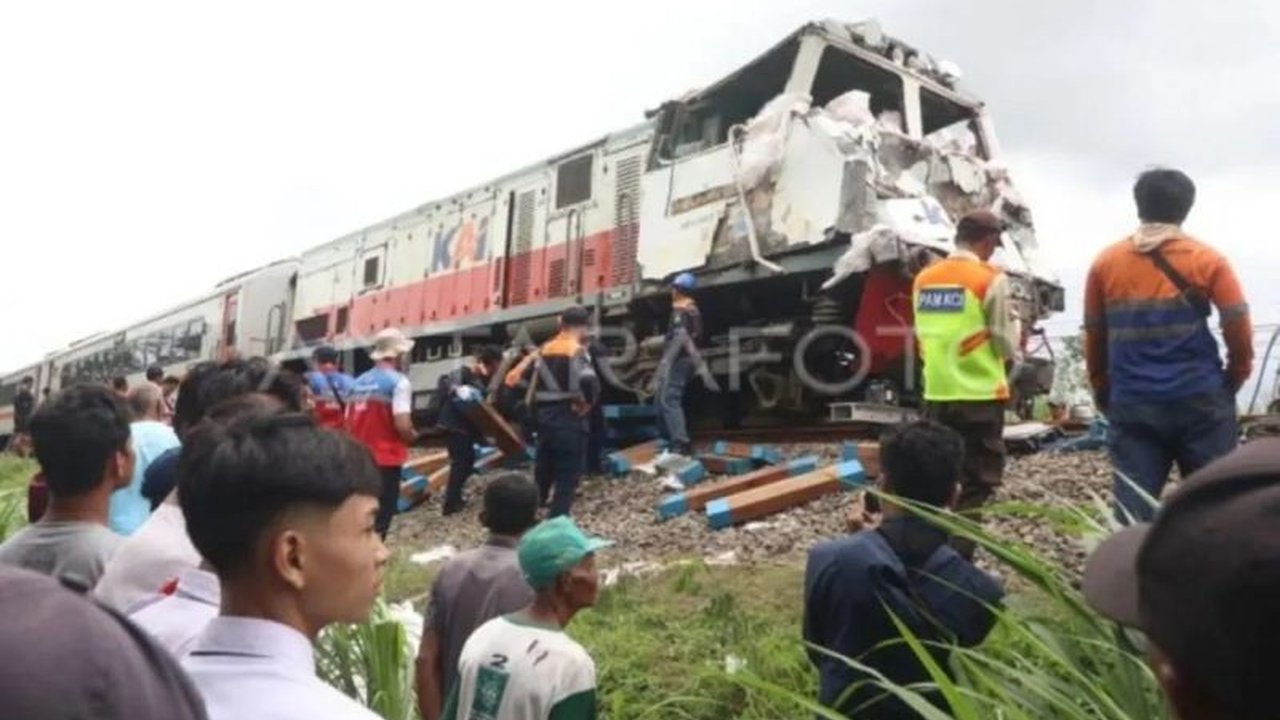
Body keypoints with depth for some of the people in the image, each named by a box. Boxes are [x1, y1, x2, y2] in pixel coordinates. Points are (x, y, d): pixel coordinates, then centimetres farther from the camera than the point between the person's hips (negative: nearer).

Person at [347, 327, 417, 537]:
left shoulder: (358, 382, 9)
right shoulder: (398, 381, -11)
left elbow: (348, 423, 11)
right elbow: (402, 426, -20)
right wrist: (413, 436, 0)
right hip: (386, 460, -6)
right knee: (380, 520, 0)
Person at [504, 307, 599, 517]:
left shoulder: (544, 349, 9)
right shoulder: (577, 351, -11)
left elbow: (523, 375, 15)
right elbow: (589, 380, -28)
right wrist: (587, 402, -13)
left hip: (544, 415, 6)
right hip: (569, 418, -6)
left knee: (542, 471, 20)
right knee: (567, 476, 2)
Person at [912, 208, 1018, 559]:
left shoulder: (923, 279, 7)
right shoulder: (991, 279, -10)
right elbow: (1007, 347, -5)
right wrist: (1013, 325, 14)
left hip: (937, 395, 5)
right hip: (980, 395, -5)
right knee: (977, 483, 4)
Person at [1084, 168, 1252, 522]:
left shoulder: (1105, 264, 6)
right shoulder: (1207, 260, 1)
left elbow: (1093, 337, 9)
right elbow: (1239, 330, -3)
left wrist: (1103, 393, 19)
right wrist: (1235, 379, 14)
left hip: (1131, 405, 1)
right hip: (1200, 400, -1)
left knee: (1133, 513, 1)